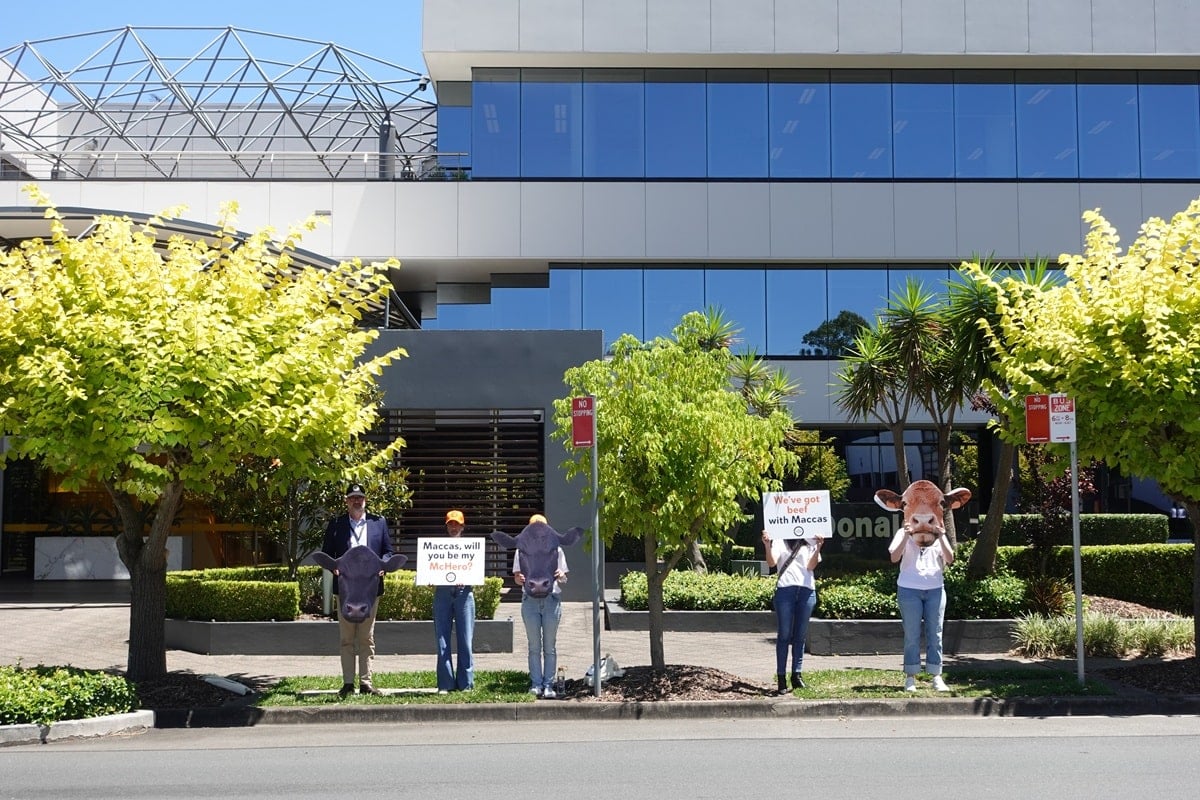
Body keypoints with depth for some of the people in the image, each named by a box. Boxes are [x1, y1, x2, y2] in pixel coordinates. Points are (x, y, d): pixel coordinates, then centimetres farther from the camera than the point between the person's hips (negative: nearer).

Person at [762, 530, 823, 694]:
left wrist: (818, 548, -13)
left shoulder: (810, 542, 14)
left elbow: (811, 566, 1)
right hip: (785, 589, -2)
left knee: (800, 636, 4)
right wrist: (767, 546, -20)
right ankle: (781, 677, -1)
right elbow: (771, 563, -4)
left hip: (807, 590, 2)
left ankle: (797, 674, 7)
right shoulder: (779, 541, 10)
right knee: (784, 635, -2)